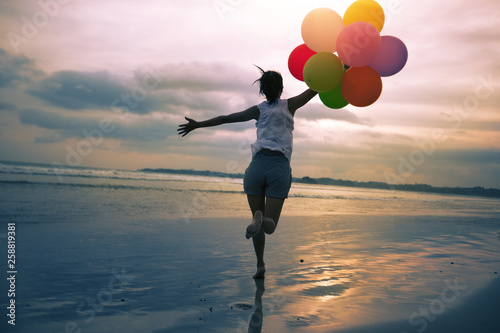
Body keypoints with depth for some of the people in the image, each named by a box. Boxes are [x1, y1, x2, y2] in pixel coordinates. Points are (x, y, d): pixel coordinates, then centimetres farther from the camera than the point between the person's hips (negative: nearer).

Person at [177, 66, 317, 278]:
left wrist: (198, 124, 20)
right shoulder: (289, 105, 14)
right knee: (270, 225, 1)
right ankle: (260, 220, -35)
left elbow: (226, 118, 14)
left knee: (257, 216, 16)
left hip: (257, 165, 1)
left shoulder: (259, 110, 15)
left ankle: (260, 265, 11)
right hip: (280, 169, -1)